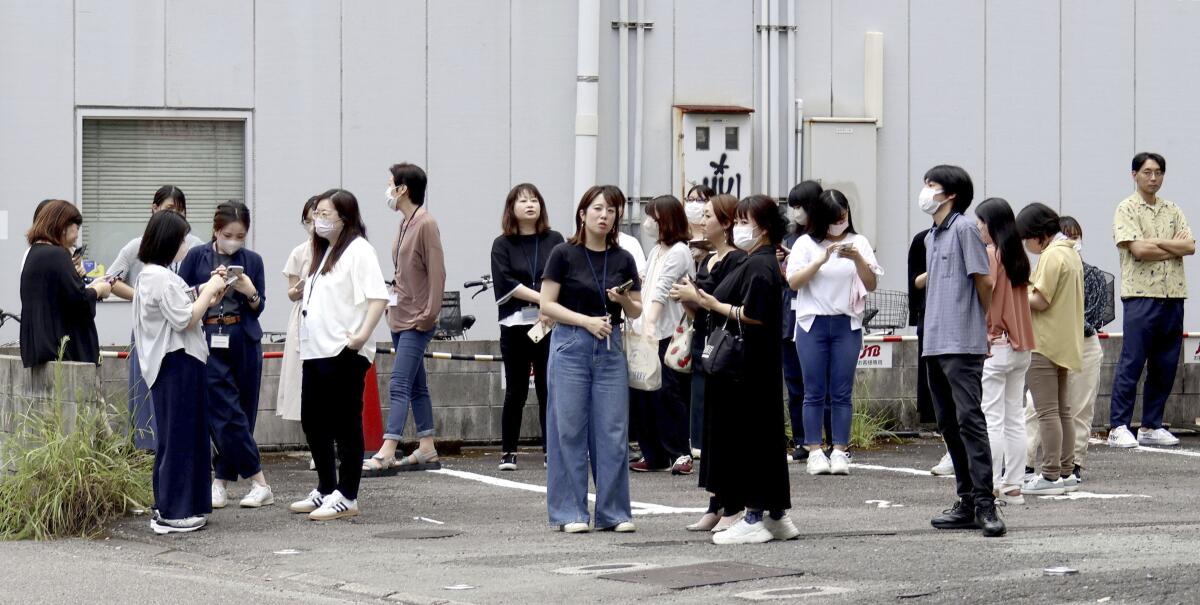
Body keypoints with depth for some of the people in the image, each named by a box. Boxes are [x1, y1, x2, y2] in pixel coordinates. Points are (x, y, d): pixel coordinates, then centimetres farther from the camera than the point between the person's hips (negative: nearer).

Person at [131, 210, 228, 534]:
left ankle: (185, 506, 19)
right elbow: (184, 319, -20)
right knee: (178, 437, -6)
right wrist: (210, 290, -10)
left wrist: (208, 295, 7)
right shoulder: (161, 278, -17)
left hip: (180, 363, 11)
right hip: (175, 364, -11)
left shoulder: (153, 275, 15)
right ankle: (170, 513, -3)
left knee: (187, 436, 14)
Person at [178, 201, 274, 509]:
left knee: (243, 412, 3)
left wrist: (250, 293, -12)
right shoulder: (197, 256, 2)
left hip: (244, 342, 2)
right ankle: (259, 484, -6)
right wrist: (210, 284, -13)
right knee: (228, 414, -9)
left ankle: (221, 481, 13)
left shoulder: (252, 260, 7)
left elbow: (259, 308, 9)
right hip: (207, 342, -2)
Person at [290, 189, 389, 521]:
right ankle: (325, 491, 25)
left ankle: (346, 498, 2)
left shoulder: (357, 250, -10)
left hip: (344, 354, -10)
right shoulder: (324, 252, 19)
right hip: (316, 351, 10)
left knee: (345, 425, -3)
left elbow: (379, 296, -19)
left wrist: (363, 334, -25)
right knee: (313, 422, 14)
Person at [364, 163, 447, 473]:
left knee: (400, 386, -15)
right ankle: (427, 451, 18)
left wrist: (428, 315, -18)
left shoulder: (425, 224, -14)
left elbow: (436, 274, -17)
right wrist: (395, 300, 12)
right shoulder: (405, 224, 13)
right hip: (400, 317, 10)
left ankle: (386, 454, -21)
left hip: (417, 322, -10)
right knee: (416, 387, 13)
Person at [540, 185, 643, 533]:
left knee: (613, 432, 2)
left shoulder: (622, 259, 8)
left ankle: (614, 512, 8)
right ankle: (570, 513, 5)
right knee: (569, 429, -1)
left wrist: (623, 299, -9)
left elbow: (636, 312, 13)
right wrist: (586, 320, -14)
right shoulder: (565, 254, -2)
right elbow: (547, 304, -5)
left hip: (610, 348, 3)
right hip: (570, 347, -3)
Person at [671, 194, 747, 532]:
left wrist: (696, 298, -15)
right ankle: (715, 506, 16)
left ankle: (734, 507, -3)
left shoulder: (737, 261, -12)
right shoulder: (707, 262, 16)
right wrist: (686, 301, 4)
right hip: (704, 351, 9)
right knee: (707, 431, 10)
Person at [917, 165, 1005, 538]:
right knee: (949, 424, 9)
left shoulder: (963, 229, -7)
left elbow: (983, 281, -7)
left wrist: (985, 324, 4)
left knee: (969, 419, -14)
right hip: (935, 344, 9)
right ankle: (967, 503, 13)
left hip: (962, 344, -9)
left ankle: (985, 503, -16)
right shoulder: (931, 238, 19)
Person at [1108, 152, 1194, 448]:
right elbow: (1138, 249, -14)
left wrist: (1156, 242, -8)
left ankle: (1151, 426, 14)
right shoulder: (1127, 209, -1)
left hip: (1173, 296, 6)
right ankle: (1118, 427, -7)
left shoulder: (1172, 210, 16)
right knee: (1131, 364, -8)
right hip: (1141, 295, -6)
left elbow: (1190, 246, 3)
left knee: (1165, 366, 7)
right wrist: (1174, 247, -3)